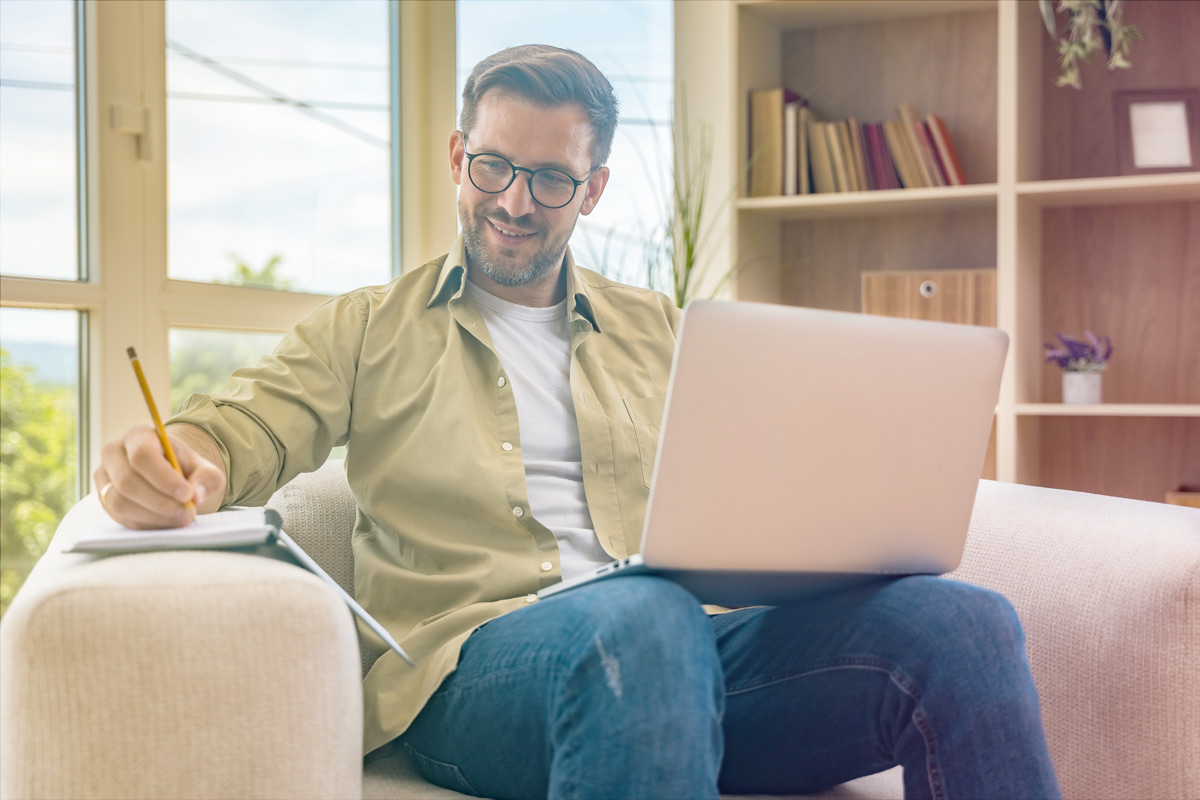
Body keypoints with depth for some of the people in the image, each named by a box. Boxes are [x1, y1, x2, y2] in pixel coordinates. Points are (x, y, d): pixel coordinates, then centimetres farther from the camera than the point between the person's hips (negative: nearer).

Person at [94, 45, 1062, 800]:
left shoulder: (658, 330, 26)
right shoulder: (368, 328, 19)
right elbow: (246, 424, 5)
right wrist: (173, 464, -20)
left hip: (691, 644, 4)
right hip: (474, 664, -3)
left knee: (962, 623, -24)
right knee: (645, 617, -41)